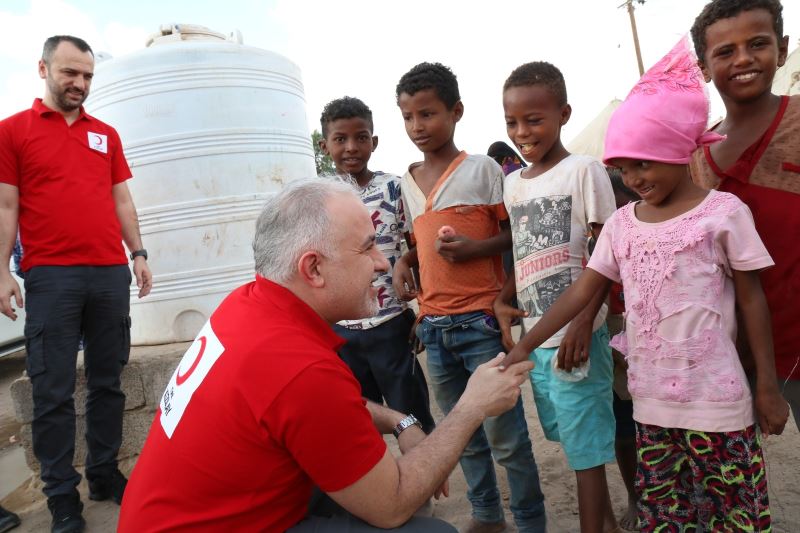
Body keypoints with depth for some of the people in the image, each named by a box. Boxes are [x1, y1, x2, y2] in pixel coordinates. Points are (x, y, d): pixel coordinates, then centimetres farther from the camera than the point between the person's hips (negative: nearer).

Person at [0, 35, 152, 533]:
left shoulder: (107, 135, 16)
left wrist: (138, 254, 10)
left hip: (111, 274, 4)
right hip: (51, 277, -3)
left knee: (108, 383, 8)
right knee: (53, 391, 0)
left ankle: (106, 475, 20)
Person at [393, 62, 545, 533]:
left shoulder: (483, 168, -5)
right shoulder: (408, 181, 11)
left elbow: (517, 233, -3)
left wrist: (475, 248, -19)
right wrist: (404, 262, 2)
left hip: (481, 320, -6)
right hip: (433, 325, 6)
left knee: (504, 433, 3)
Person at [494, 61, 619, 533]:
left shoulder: (583, 170, -7)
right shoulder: (513, 183, 11)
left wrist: (585, 322, -19)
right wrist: (503, 303, 2)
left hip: (575, 334, -7)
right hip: (533, 336, 7)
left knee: (586, 444, 2)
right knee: (573, 437, 19)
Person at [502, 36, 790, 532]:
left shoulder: (723, 211, -7)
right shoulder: (621, 223, 4)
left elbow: (752, 299, -3)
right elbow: (582, 291, 2)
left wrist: (768, 388, -2)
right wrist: (525, 345, -4)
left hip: (716, 400, -4)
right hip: (651, 401, 4)